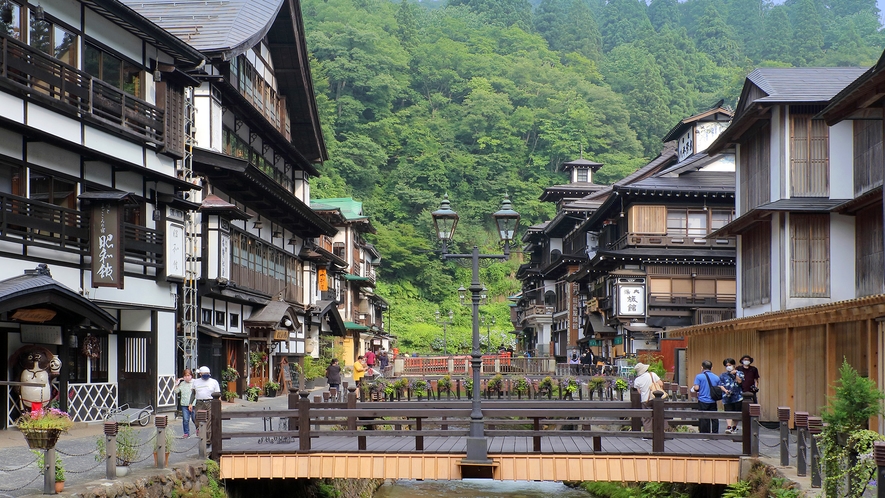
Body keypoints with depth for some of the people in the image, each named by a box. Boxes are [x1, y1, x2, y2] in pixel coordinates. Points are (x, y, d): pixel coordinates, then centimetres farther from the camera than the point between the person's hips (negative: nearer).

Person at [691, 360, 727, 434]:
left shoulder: (699, 376, -6)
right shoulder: (716, 377, 5)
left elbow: (696, 388, -13)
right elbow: (720, 387, 9)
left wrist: (693, 388, 9)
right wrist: (725, 391, 28)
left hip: (703, 401, -3)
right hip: (713, 401, 3)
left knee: (704, 419, 1)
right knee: (714, 418, 10)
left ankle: (705, 435, 3)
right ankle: (715, 433, 13)